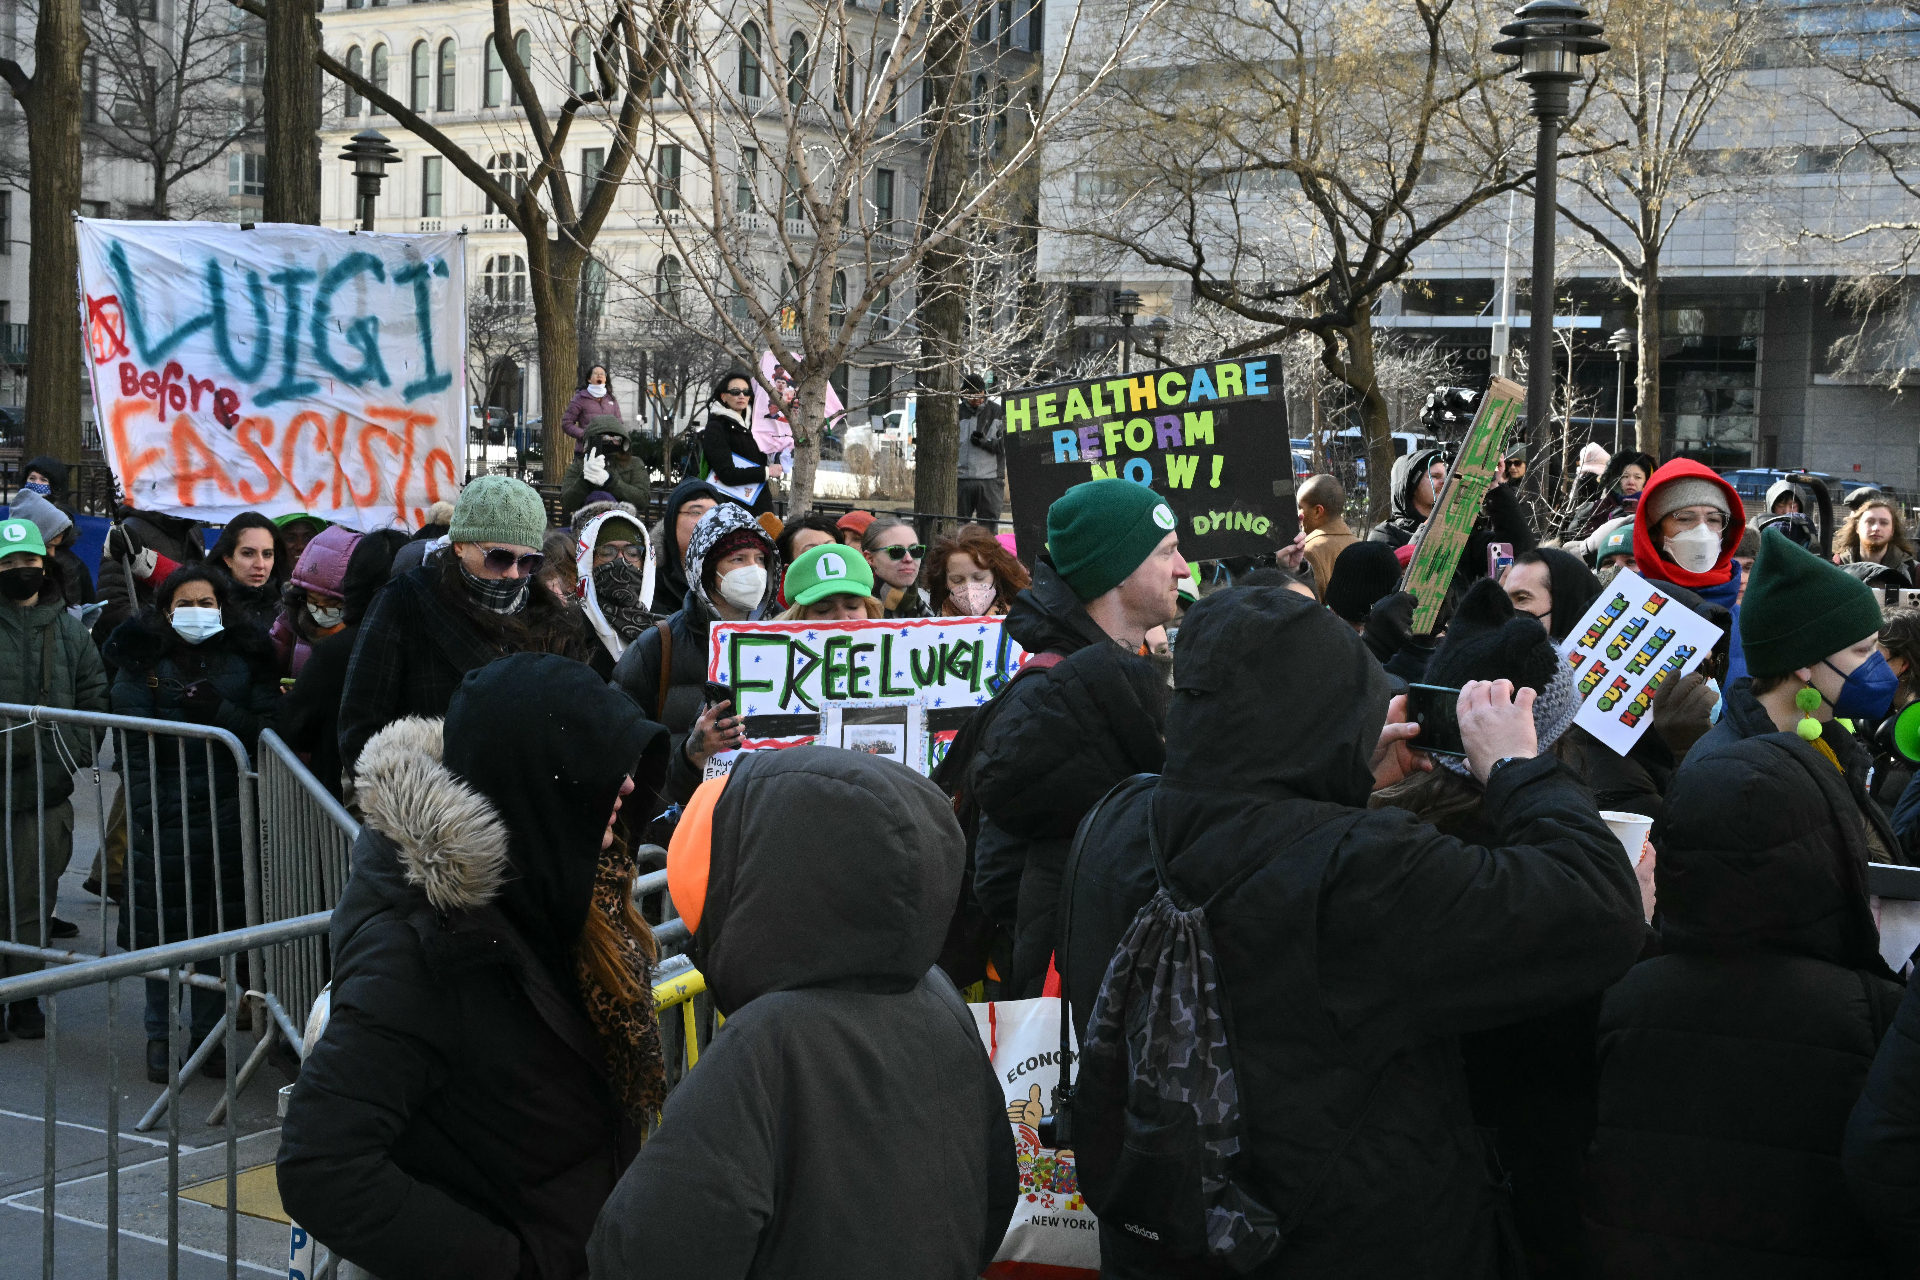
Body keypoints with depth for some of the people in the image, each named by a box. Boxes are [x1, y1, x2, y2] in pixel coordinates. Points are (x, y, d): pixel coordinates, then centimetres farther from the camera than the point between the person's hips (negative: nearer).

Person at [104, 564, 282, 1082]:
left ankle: (209, 1034, 17)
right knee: (161, 925, 2)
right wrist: (142, 809, -11)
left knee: (218, 926, 5)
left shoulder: (245, 659, 7)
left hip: (227, 811, 1)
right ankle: (160, 1036, 15)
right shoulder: (142, 661, 4)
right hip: (163, 811, -1)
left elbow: (268, 729, 1)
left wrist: (220, 711, -13)